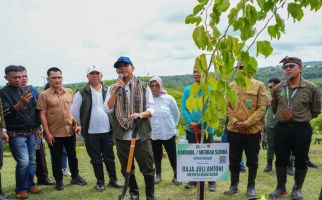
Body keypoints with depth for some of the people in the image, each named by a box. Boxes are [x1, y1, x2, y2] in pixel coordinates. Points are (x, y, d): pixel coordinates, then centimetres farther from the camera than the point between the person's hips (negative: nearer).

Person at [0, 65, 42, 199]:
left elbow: (35, 110, 16)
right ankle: (21, 189, 7)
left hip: (31, 133, 5)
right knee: (23, 162, -11)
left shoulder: (26, 90, 9)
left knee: (32, 160, 9)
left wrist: (37, 127, 13)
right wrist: (20, 104, -32)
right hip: (16, 134, -5)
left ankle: (30, 185, 24)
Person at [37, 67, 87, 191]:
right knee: (56, 158, 9)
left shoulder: (69, 92, 5)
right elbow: (42, 115, -7)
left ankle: (75, 177, 32)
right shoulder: (44, 95, -6)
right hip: (54, 133, -3)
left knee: (72, 155, 15)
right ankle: (59, 181, 25)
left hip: (70, 131, 4)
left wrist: (77, 124, 5)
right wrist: (47, 133, -11)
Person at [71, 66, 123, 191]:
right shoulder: (81, 93, -3)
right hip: (91, 133, -2)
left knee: (109, 157, 11)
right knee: (96, 159, 9)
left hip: (107, 131, 2)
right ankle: (100, 181, 23)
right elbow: (74, 112, 1)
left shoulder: (107, 91, 4)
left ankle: (113, 179, 25)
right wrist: (82, 126, 6)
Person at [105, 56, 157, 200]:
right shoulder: (112, 88, 8)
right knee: (127, 168, 13)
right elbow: (108, 109, -3)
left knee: (147, 167, 4)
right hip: (122, 135, 2)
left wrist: (140, 115, -20)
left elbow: (151, 108, 0)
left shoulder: (143, 87, 3)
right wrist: (115, 90, -11)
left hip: (141, 134, -2)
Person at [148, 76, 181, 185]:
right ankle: (158, 175, 32)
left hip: (168, 133, -1)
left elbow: (176, 114, 6)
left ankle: (176, 176, 21)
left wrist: (172, 125, 10)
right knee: (157, 156, 15)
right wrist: (149, 126, 4)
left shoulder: (168, 98, -6)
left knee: (173, 156, 7)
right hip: (153, 134, 1)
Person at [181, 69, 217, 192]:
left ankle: (212, 182, 19)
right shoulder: (187, 90, 4)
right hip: (191, 129, 3)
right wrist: (190, 122, -14)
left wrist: (199, 123, -17)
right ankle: (193, 180, 25)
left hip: (206, 128, -3)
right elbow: (184, 108, 0)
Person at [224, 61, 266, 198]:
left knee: (252, 161, 9)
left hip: (253, 130, -2)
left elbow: (262, 108, -7)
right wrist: (234, 121, -10)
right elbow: (227, 106, 6)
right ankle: (234, 185, 25)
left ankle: (251, 187, 24)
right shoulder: (231, 86, 6)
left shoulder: (259, 85, -2)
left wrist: (247, 123, -15)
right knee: (234, 160, 10)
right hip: (234, 130, 2)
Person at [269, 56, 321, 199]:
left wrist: (300, 118, -2)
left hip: (302, 129, -2)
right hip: (281, 128, 3)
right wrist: (283, 117, 7)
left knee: (301, 160, 8)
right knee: (281, 159, 9)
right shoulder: (277, 89, 2)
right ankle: (281, 187, 25)